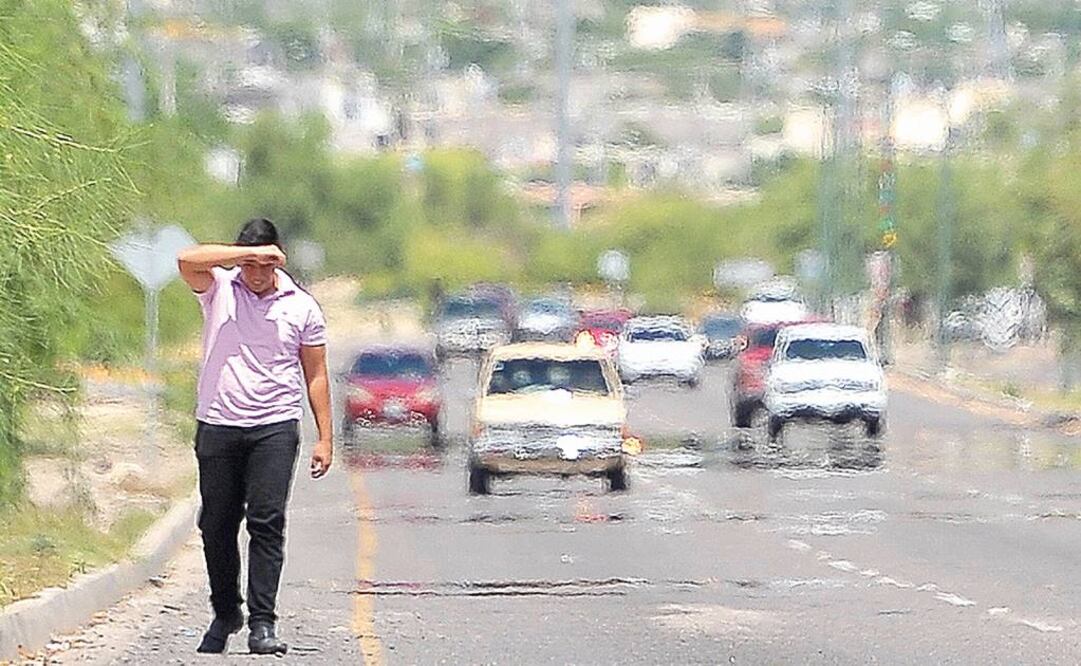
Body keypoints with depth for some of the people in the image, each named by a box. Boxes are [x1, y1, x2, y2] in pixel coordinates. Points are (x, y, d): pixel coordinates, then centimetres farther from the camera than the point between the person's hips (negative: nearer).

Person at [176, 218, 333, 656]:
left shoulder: (302, 307, 6)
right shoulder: (219, 288, 5)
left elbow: (315, 375, 10)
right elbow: (188, 260, -17)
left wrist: (325, 438, 5)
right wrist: (250, 254, -20)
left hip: (275, 428, -1)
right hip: (217, 424, 1)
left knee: (267, 522, -12)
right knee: (217, 526, 6)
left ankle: (262, 624, -15)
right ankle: (225, 615, 23)